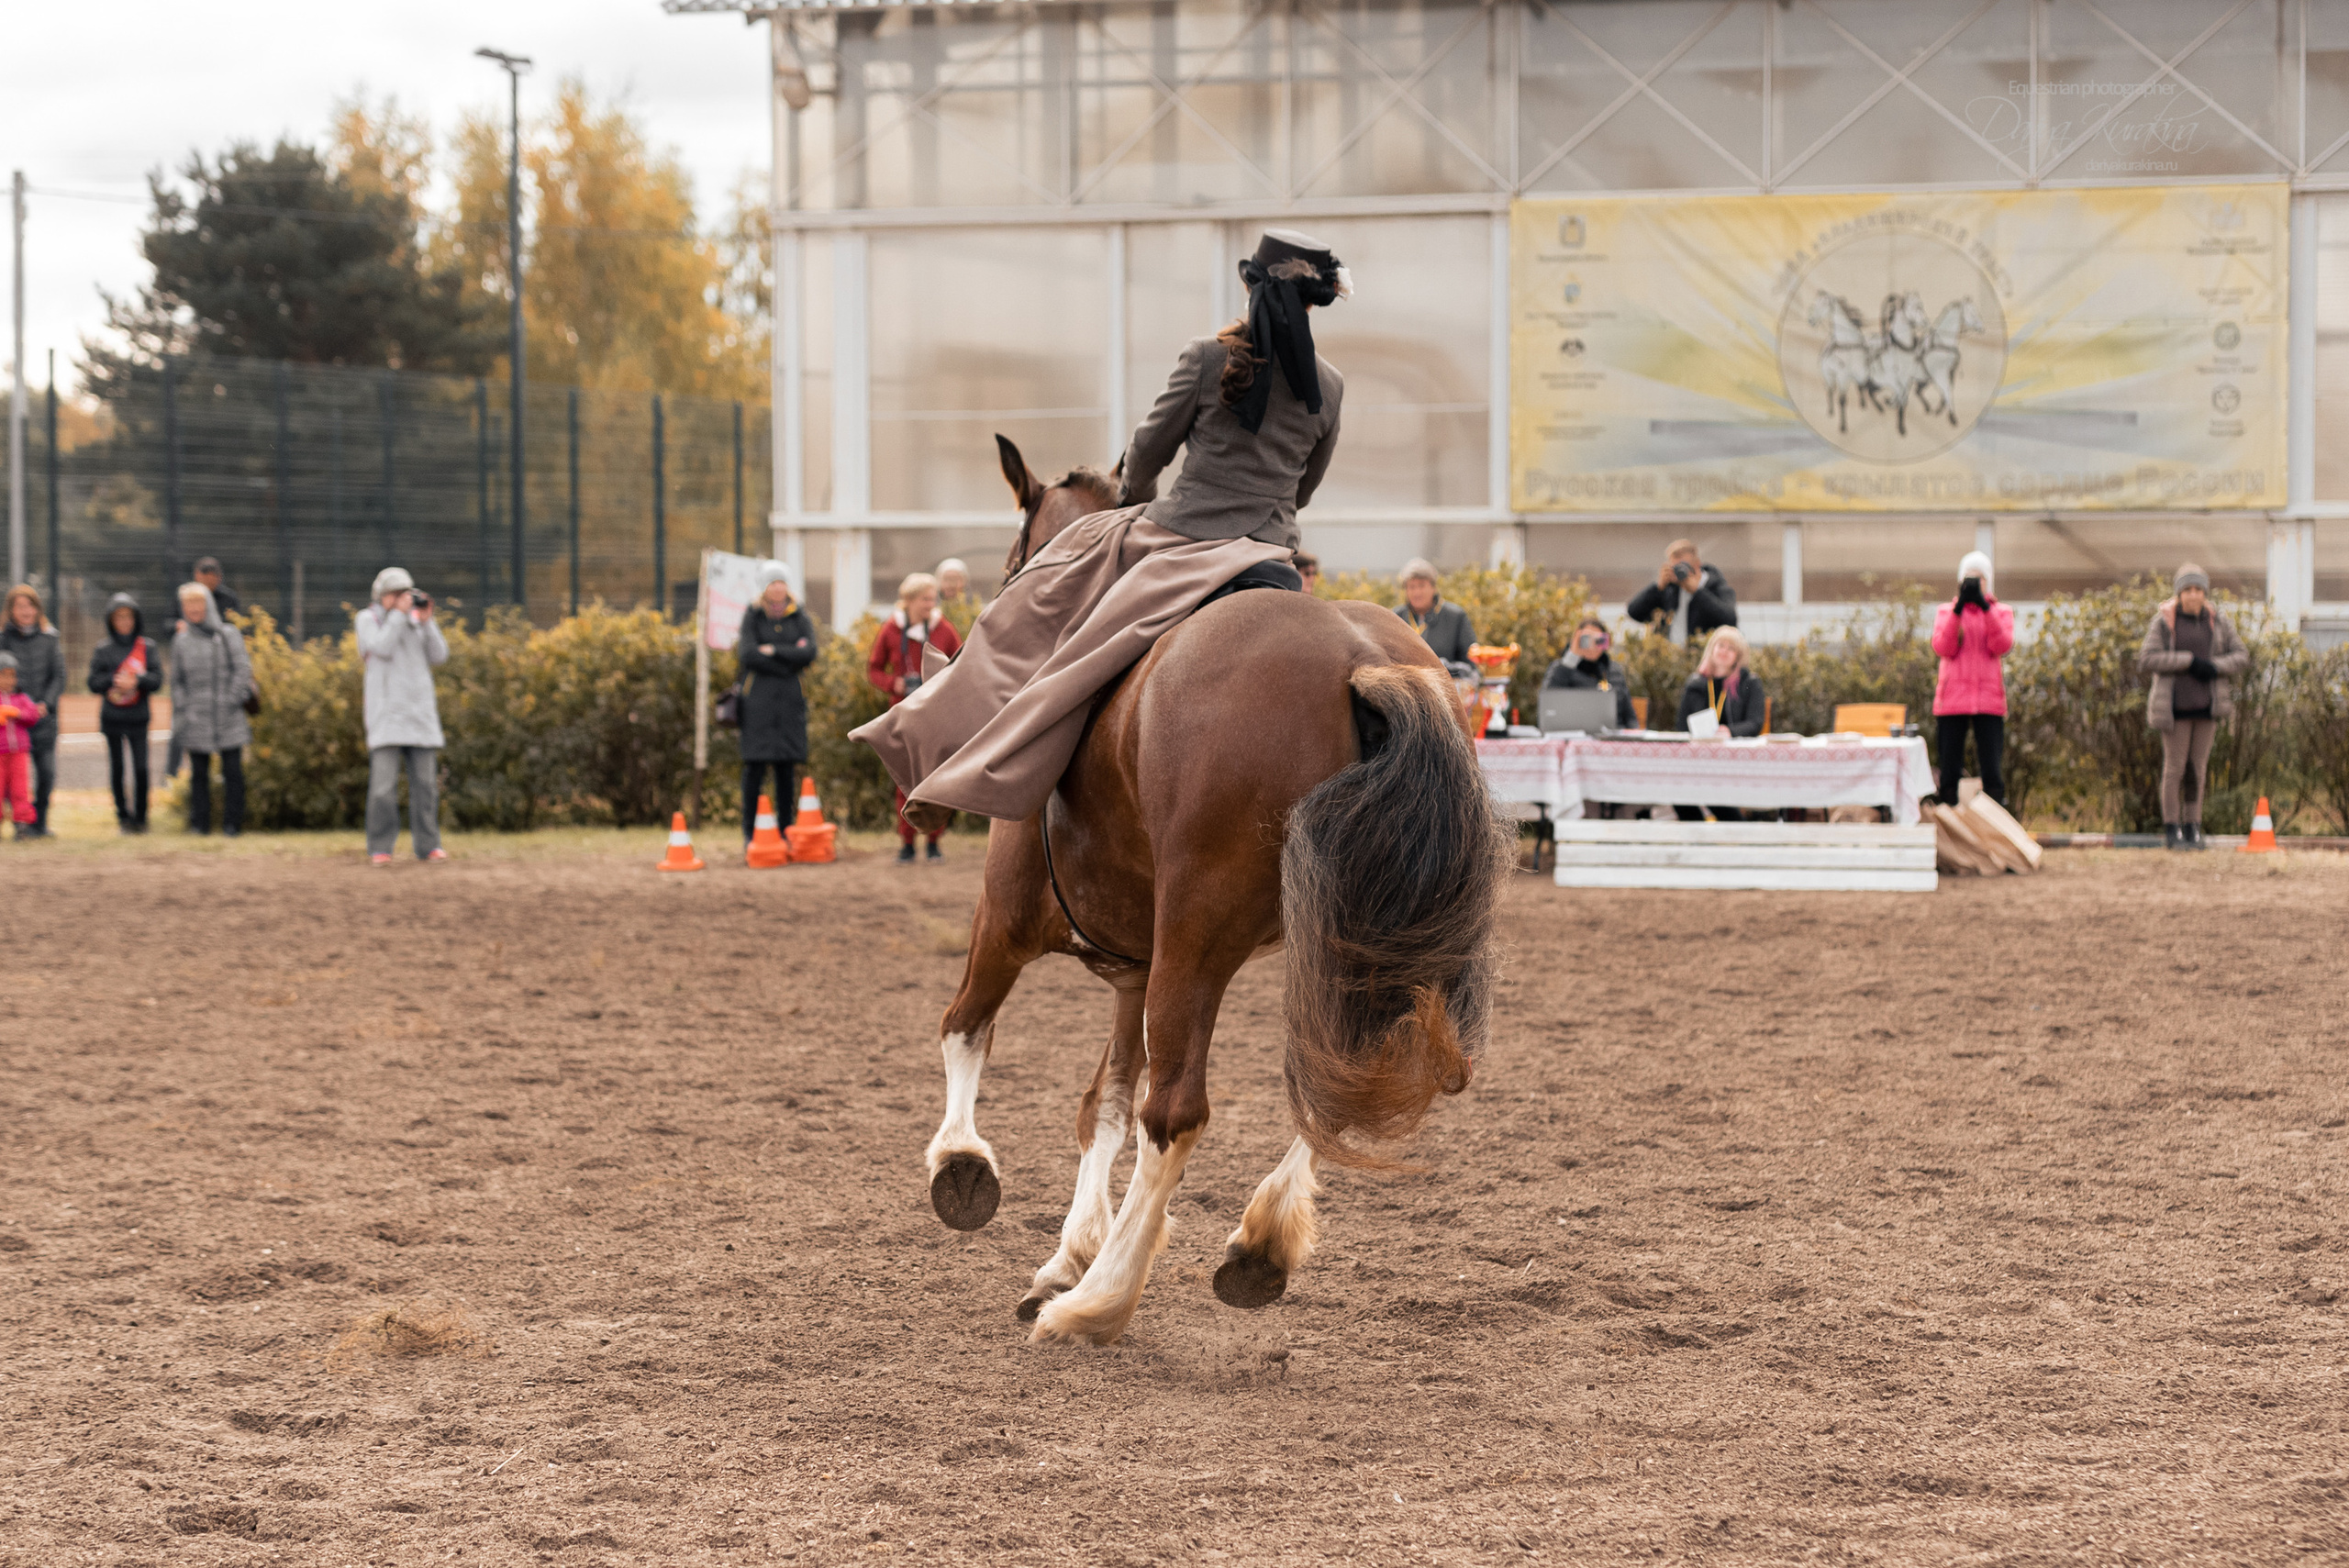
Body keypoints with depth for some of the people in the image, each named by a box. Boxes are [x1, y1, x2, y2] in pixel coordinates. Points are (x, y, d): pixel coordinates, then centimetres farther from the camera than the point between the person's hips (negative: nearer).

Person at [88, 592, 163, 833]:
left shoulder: (148, 647, 4)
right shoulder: (102, 650, 5)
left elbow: (157, 680, -3)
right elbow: (94, 682, 0)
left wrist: (137, 680, -20)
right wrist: (114, 681, -17)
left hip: (138, 717, -1)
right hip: (112, 718, 1)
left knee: (140, 768, -7)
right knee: (117, 768, 3)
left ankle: (141, 817, 2)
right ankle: (123, 815, 12)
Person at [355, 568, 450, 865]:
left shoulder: (417, 620, 13)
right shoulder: (367, 619, 3)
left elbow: (439, 656, 4)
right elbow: (382, 648, -15)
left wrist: (426, 620, -5)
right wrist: (399, 613, -12)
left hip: (421, 713, 4)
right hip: (386, 715, -4)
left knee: (425, 782, 2)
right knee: (384, 783, -9)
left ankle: (427, 845, 9)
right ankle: (379, 849, -5)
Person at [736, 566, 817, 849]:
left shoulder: (800, 618, 11)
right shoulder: (753, 617, 5)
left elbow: (809, 654, -4)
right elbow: (749, 655, -9)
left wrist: (773, 651, -9)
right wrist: (789, 660, -7)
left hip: (789, 700, 3)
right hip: (758, 697, -3)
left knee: (787, 767, 2)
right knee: (755, 765, -7)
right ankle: (749, 834, -4)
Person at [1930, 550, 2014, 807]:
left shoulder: (2001, 612, 12)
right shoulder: (1946, 611, 12)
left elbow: (2001, 646, -7)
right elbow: (1943, 648, -5)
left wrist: (1985, 607, -12)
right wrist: (1958, 609, -11)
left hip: (1989, 700, 0)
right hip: (1952, 700, 0)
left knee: (1992, 773, -7)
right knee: (1949, 774, -1)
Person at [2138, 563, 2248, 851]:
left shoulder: (2218, 622, 7)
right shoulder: (2163, 622, -4)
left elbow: (2241, 656, 7)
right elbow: (2147, 659, -12)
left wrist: (2215, 666, -13)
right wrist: (2189, 660, -18)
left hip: (2206, 705, 3)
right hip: (2176, 706, -3)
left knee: (2198, 767, 6)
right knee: (2175, 767, -3)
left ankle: (2192, 828, 12)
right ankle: (2171, 829, 4)